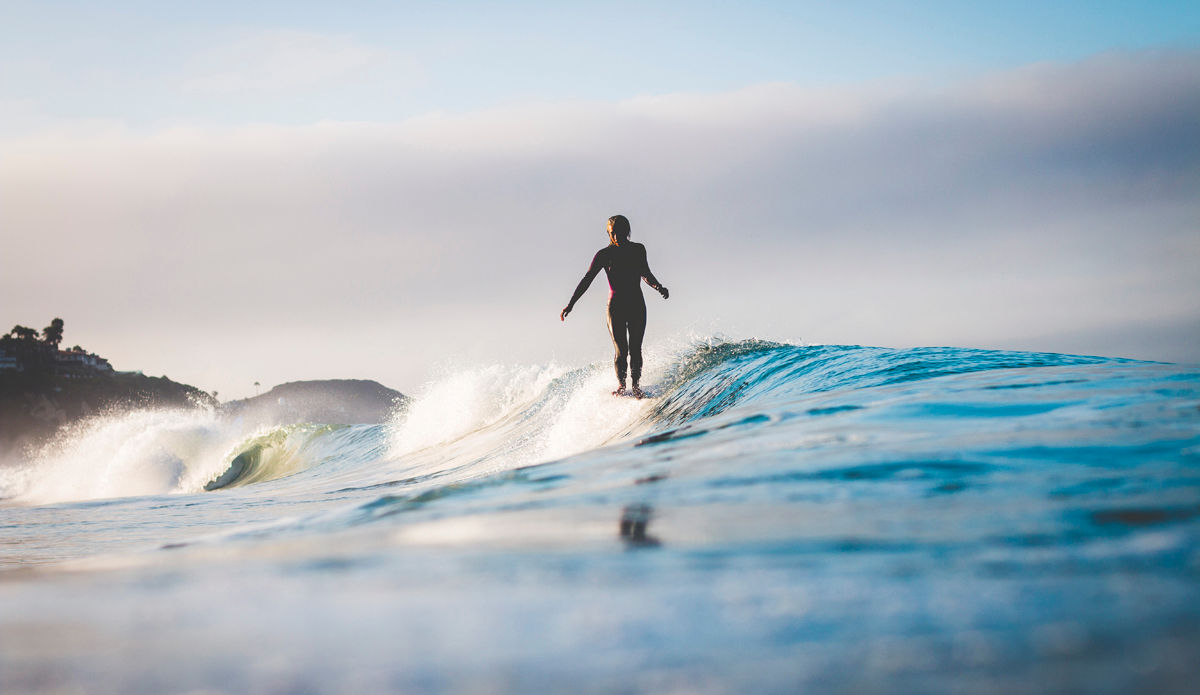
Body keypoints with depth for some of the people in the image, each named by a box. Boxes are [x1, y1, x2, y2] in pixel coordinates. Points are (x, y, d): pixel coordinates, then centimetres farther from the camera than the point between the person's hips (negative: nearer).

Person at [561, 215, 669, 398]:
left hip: (637, 306, 2)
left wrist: (658, 287, 0)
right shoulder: (604, 255, -5)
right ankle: (621, 384, 14)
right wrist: (571, 304, -13)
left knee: (635, 350, -5)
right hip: (615, 305, -2)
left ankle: (636, 384, 9)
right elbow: (587, 280, -5)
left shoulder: (638, 250, 4)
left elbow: (646, 274, 19)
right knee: (621, 351, -6)